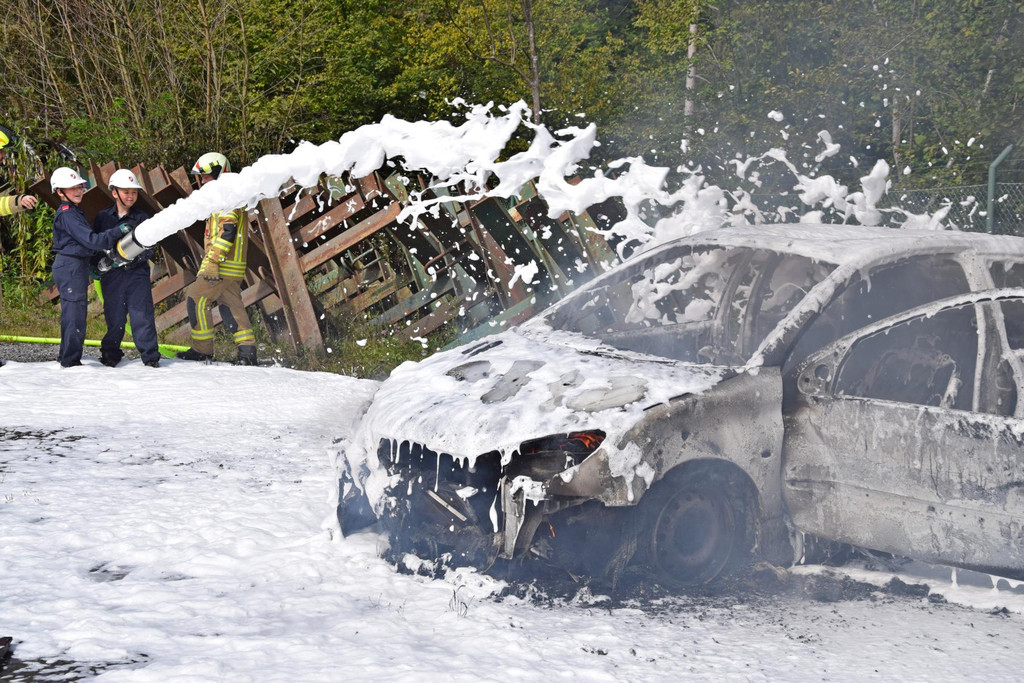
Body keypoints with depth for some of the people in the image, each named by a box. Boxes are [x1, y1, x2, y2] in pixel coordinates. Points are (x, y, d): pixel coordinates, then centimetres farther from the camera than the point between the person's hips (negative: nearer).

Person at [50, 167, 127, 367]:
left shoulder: (73, 212, 17)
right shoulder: (67, 214, -16)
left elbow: (84, 240, 21)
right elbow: (90, 240, -23)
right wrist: (118, 232, -22)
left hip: (75, 267, 11)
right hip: (71, 266, -11)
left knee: (74, 313, 16)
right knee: (75, 313, -6)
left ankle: (67, 357, 25)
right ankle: (71, 360, -2)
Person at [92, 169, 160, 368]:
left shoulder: (142, 217, 5)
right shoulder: (103, 217, 6)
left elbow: (149, 246, 3)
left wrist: (139, 257, -16)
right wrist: (96, 266, -5)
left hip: (138, 272, 0)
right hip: (111, 274, 1)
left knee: (142, 314, -5)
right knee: (114, 316, 5)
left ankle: (150, 356, 1)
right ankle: (110, 354, 20)